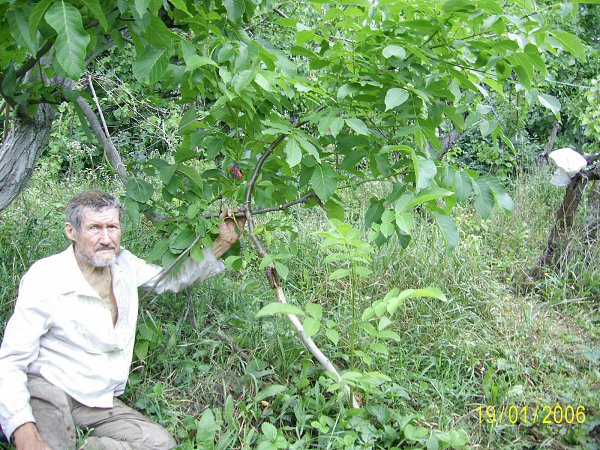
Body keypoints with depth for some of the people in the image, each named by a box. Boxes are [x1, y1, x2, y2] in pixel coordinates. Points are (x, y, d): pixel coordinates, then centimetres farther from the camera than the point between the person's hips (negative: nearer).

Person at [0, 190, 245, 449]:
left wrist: (223, 243, 8)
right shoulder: (45, 279, -15)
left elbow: (172, 278, 20)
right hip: (47, 391, -6)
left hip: (100, 403, 6)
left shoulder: (123, 264, 3)